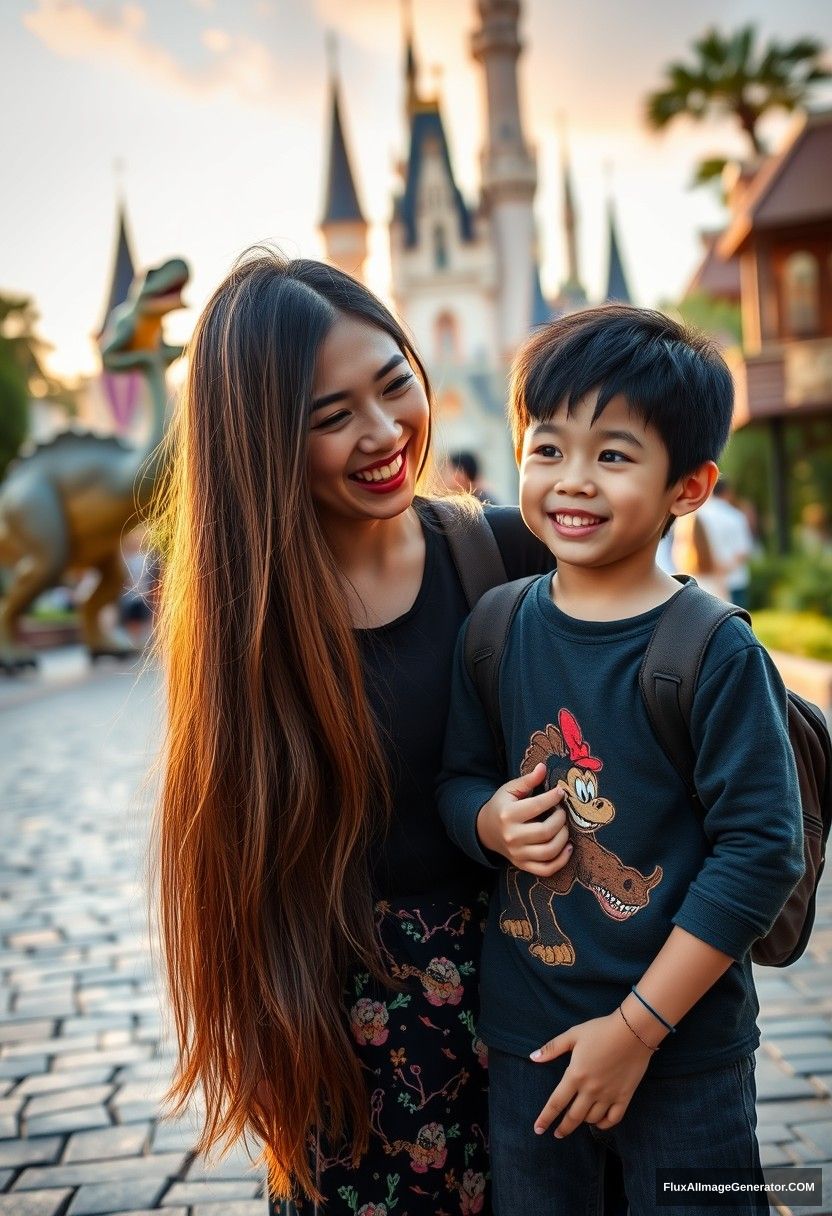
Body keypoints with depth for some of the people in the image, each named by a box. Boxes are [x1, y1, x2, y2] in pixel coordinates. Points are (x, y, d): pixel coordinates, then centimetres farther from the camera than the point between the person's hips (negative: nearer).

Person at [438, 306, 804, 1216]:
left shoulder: (718, 654, -16)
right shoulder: (498, 630, -3)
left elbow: (762, 851, -17)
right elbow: (457, 775, 9)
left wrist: (636, 1027, -16)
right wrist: (491, 820, -15)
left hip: (684, 1047, -3)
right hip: (525, 1037, 4)